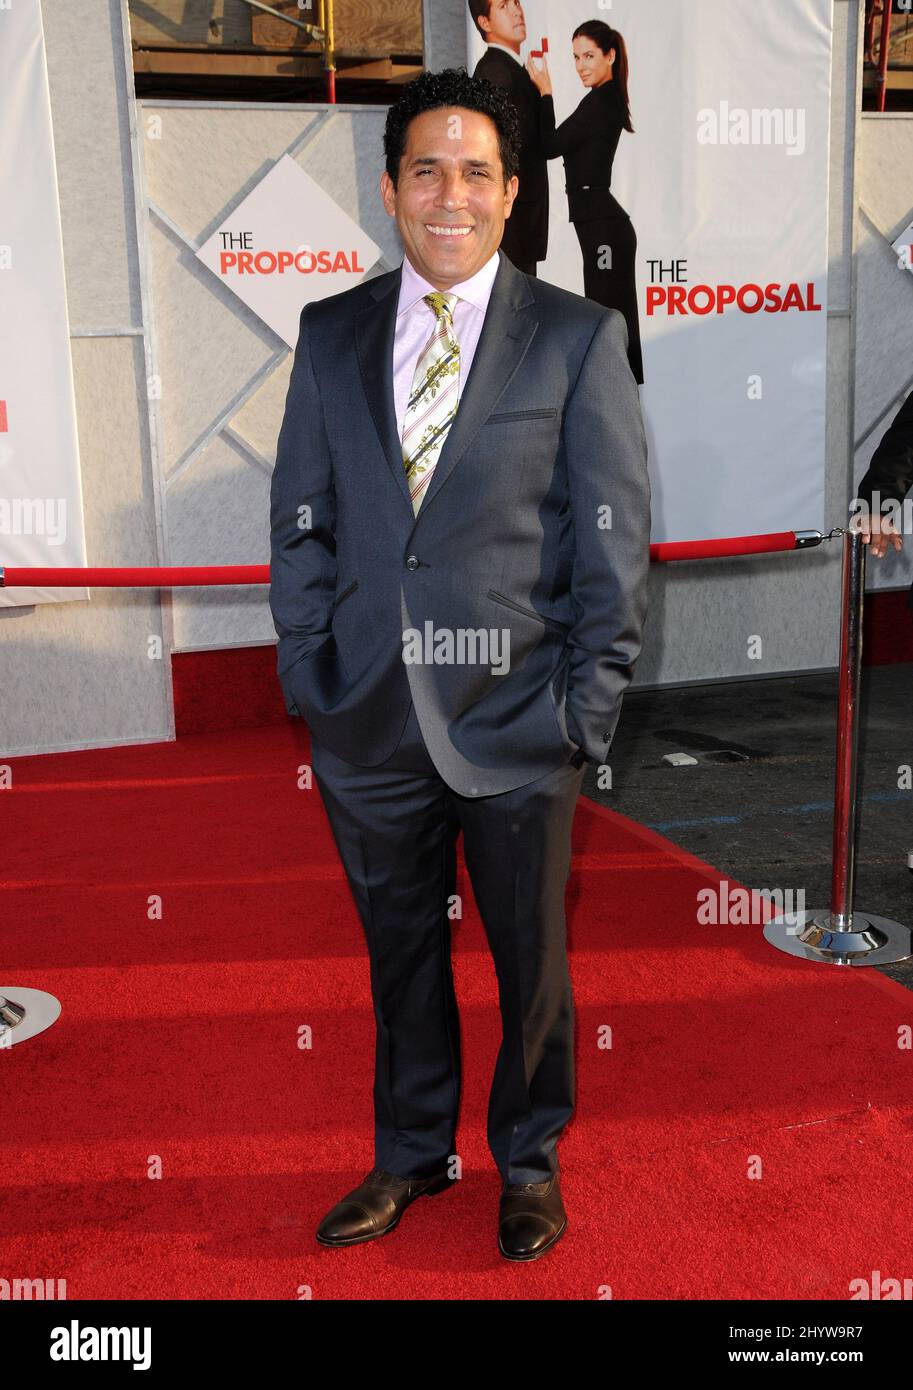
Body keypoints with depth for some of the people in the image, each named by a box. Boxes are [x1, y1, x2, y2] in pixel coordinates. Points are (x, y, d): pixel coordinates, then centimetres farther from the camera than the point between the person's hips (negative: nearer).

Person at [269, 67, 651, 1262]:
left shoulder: (578, 337, -2)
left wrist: (588, 709, -8)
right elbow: (300, 520, 7)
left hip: (516, 723, -2)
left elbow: (615, 536, -4)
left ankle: (530, 1160, 38)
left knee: (530, 961, 13)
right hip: (370, 720, 3)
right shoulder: (330, 335, 6)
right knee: (400, 952, 17)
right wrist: (311, 679, 0)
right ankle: (412, 1153, 40)